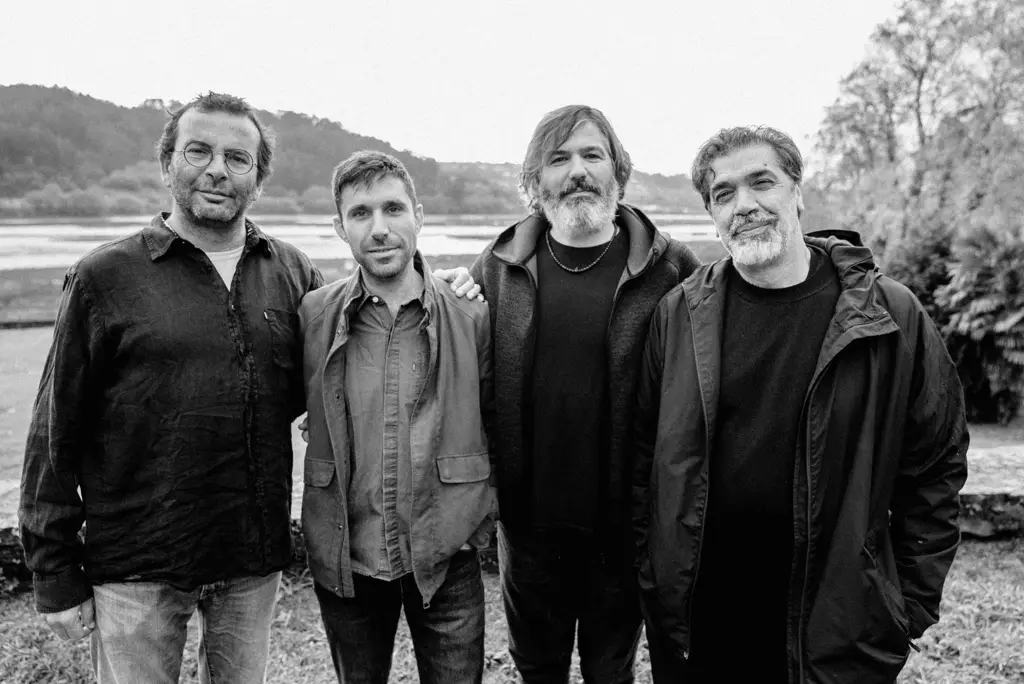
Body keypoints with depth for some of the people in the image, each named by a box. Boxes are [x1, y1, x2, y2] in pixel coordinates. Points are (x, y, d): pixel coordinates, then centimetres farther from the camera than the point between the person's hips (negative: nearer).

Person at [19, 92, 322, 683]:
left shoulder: (292, 274, 2)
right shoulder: (105, 277, -5)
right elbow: (56, 433, -3)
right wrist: (56, 576, -2)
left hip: (255, 561, 3)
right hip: (135, 569, -2)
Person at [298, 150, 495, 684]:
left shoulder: (471, 319, -7)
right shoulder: (313, 316, -6)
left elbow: (497, 420, 5)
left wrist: (482, 506, 1)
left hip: (446, 562, -1)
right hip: (344, 561, 1)